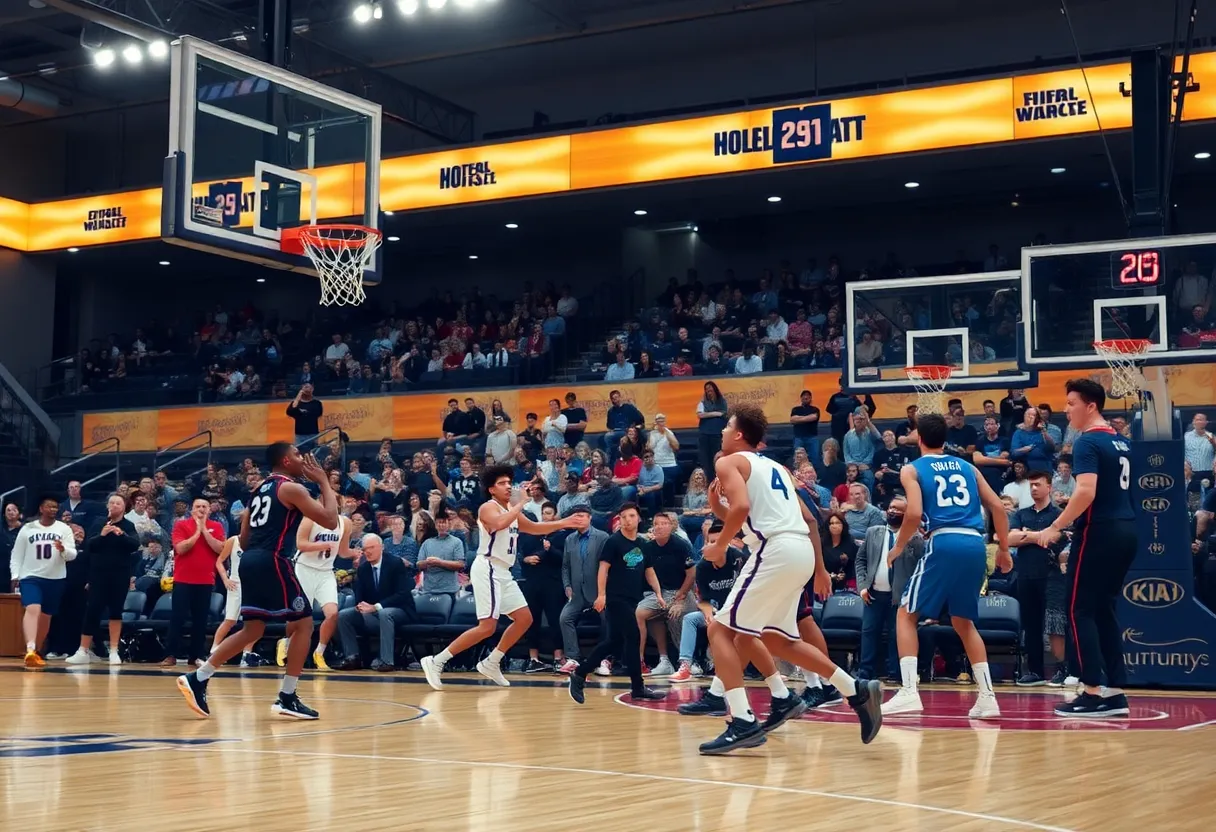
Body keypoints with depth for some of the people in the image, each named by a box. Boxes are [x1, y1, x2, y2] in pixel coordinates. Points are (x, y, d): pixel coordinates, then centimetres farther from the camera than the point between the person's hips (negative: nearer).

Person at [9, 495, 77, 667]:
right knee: (33, 609, -23)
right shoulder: (27, 529, 3)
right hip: (30, 576, -2)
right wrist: (15, 576, -3)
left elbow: (72, 555, -4)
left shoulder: (64, 529, 2)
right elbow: (16, 555, 7)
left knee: (46, 616, 12)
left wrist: (63, 549, -25)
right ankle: (30, 650, -37)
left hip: (56, 579, 2)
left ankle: (36, 651, 29)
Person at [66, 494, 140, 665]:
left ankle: (114, 651, 9)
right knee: (92, 610, -3)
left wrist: (121, 534, -28)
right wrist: (101, 535, -20)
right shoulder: (99, 523, 5)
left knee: (116, 611, 3)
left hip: (120, 575, 0)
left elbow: (135, 545, -12)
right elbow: (88, 546, -2)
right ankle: (83, 651, 1)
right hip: (99, 574, 0)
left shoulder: (128, 526, 3)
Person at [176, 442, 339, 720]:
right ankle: (287, 698, 0)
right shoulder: (292, 488, -4)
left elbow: (244, 538, 23)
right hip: (272, 561, -9)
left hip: (250, 560, 9)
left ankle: (197, 679, 9)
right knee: (303, 623, 1)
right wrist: (324, 481, 0)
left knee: (253, 629, 15)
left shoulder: (261, 489, 21)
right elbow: (330, 521, -10)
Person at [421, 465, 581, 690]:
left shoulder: (512, 511, 17)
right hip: (487, 569, -9)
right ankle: (436, 661, -11)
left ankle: (491, 663, 18)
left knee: (525, 619, 10)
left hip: (503, 572, 10)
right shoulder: (488, 507, -10)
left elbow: (535, 528, 30)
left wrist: (563, 523, 21)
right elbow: (499, 523, -34)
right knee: (487, 627, -14)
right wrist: (520, 505, -23)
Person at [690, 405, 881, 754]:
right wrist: (819, 568, 31)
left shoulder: (729, 462, 3)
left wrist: (719, 546, -4)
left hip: (777, 551, -8)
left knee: (720, 629, -1)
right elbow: (807, 518, 27)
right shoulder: (773, 466, 27)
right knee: (774, 637, 24)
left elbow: (741, 508, -16)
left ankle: (743, 723, -12)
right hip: (803, 551, 8)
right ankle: (857, 691, 19)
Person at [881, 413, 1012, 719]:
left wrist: (897, 548, 6)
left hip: (944, 544, -5)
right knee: (964, 621, 20)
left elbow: (915, 513, -8)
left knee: (907, 615, 8)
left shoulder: (912, 469, 8)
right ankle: (987, 697, 11)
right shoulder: (966, 466, 22)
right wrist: (1004, 549, 21)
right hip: (976, 545, 5)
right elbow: (998, 507, 15)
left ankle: (908, 692, -7)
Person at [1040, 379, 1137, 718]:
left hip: (1099, 532, -9)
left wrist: (1056, 527, -18)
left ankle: (1093, 693, -5)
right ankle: (1115, 692, 11)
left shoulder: (1088, 442, -12)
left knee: (1081, 611, -2)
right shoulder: (1122, 442, 15)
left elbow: (1087, 492, -24)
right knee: (1103, 610, 14)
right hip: (1125, 530, 9)